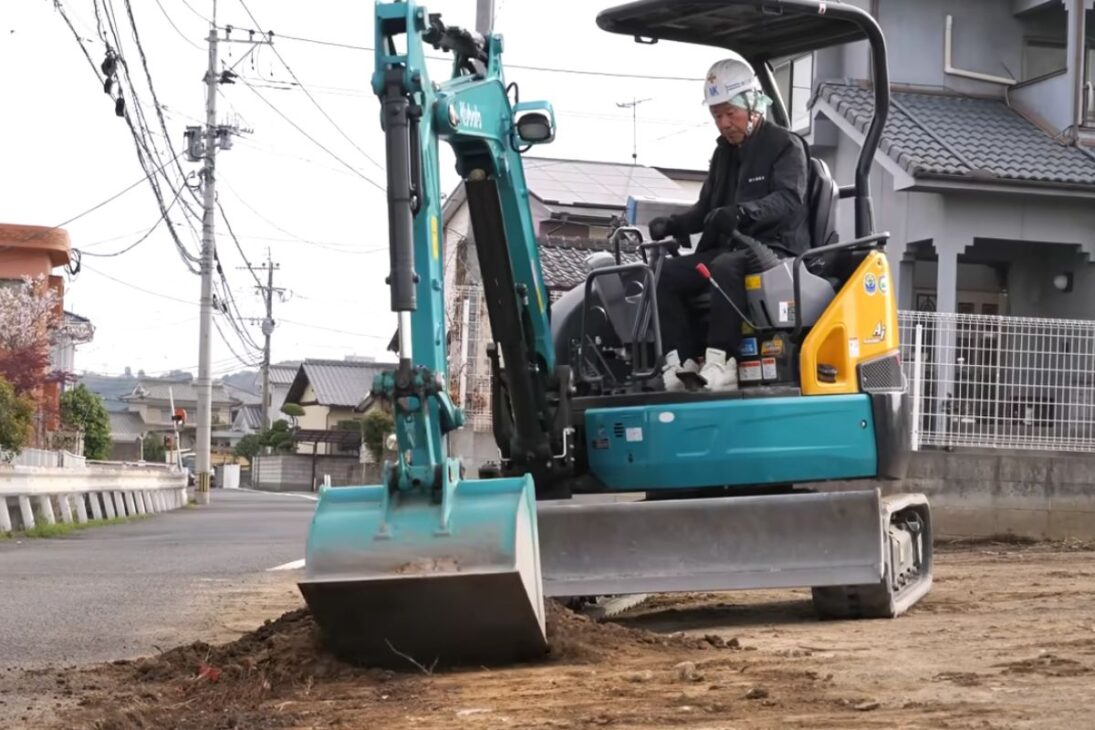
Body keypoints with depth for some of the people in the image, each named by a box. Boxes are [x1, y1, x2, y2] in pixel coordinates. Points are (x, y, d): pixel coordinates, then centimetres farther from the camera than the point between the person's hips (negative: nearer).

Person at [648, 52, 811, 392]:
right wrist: (672, 225, 1)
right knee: (666, 272, -14)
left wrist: (743, 211, -37)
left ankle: (721, 364, -43)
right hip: (731, 249, 8)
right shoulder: (724, 153, 20)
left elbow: (790, 199, -18)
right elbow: (706, 208, 23)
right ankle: (682, 362, -24)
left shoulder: (785, 146, -1)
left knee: (726, 267, -38)